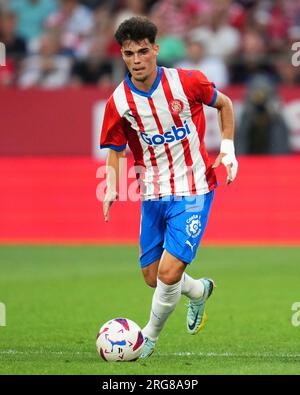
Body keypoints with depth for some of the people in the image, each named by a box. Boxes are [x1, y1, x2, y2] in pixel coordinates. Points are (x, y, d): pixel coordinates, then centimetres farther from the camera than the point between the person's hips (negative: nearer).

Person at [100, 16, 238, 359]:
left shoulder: (186, 83, -12)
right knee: (153, 276, 10)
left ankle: (150, 336, 10)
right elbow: (114, 150, 6)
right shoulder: (118, 102, -7)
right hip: (153, 195, 3)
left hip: (193, 191, -3)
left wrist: (227, 147, -3)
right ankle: (199, 291, 44)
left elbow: (224, 104, 7)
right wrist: (111, 189, -10)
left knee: (169, 273, -15)